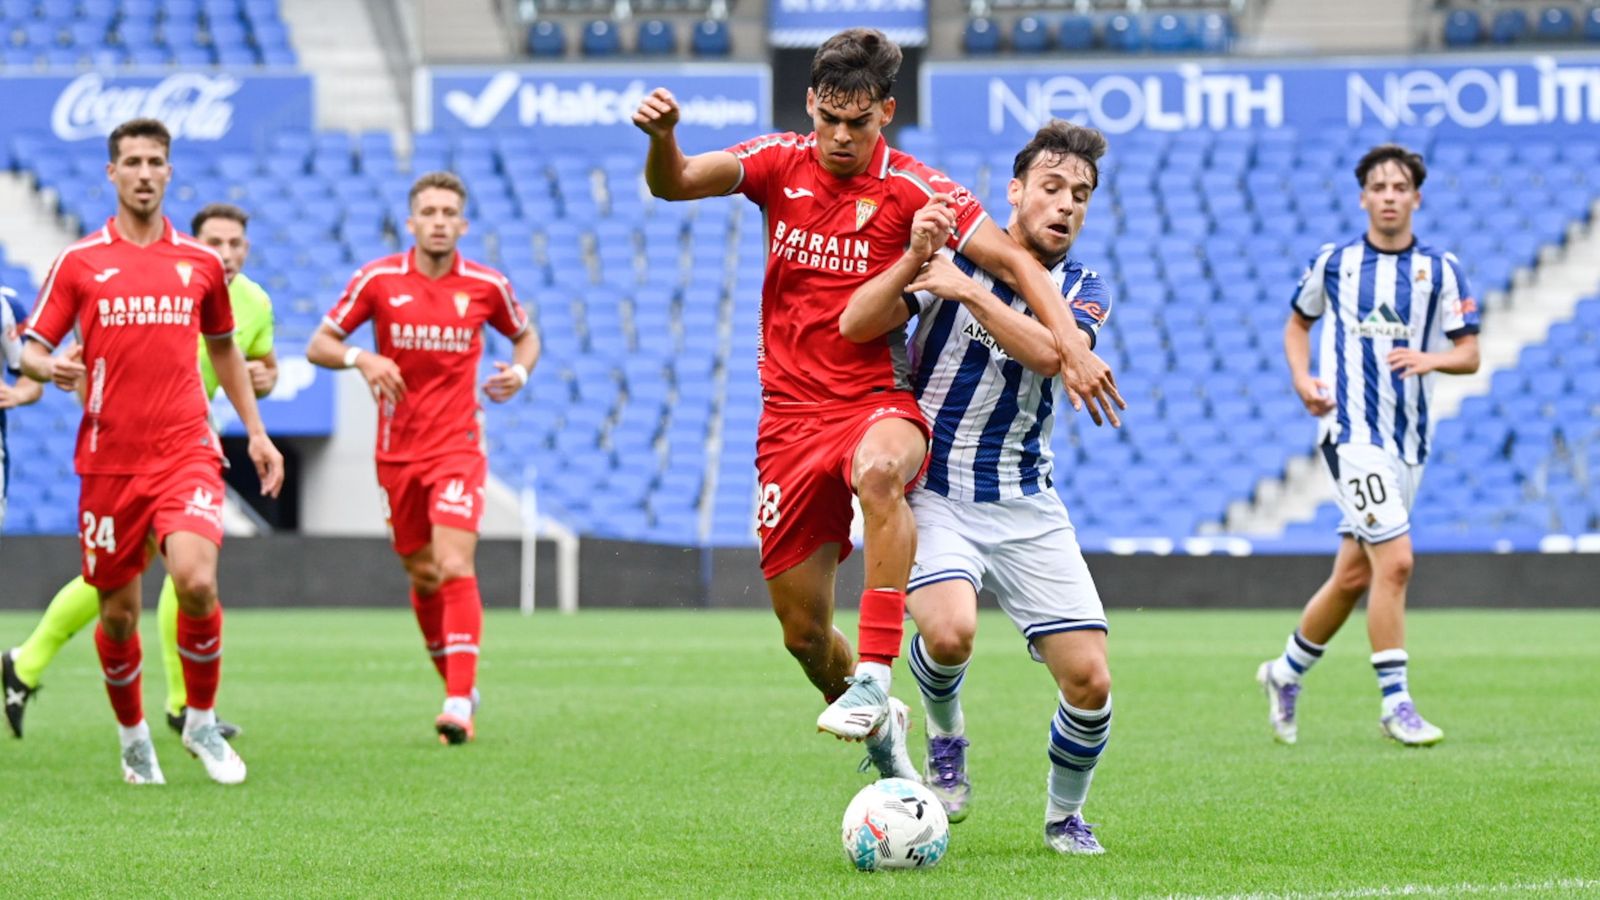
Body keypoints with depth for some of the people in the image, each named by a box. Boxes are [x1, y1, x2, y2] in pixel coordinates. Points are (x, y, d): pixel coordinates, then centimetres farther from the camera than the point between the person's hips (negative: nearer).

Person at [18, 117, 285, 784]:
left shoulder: (201, 263, 8)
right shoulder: (79, 262, 2)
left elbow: (223, 348, 23)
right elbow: (30, 351, 2)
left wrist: (256, 432, 19)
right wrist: (49, 367, -21)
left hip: (186, 451, 0)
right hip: (108, 460, 0)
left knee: (196, 581, -21)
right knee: (118, 613, 5)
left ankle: (203, 722, 0)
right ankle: (133, 737, 29)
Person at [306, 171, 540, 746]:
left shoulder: (486, 285, -2)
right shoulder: (378, 279, -3)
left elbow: (525, 335, 17)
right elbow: (318, 346, 1)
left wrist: (520, 370, -5)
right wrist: (360, 358, -20)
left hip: (459, 445, -2)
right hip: (398, 451, 2)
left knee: (454, 566, -18)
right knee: (422, 578, 9)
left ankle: (460, 704, -21)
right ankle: (457, 684, 28)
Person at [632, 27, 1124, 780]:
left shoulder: (913, 190, -6)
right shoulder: (781, 164, 3)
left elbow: (1015, 264, -8)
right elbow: (674, 183, -9)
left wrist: (1071, 349, -22)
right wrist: (662, 138, -31)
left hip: (878, 402, -3)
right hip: (791, 414, 3)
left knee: (879, 470, -42)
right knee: (802, 632, 4)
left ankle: (874, 680, -40)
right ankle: (880, 731, 34)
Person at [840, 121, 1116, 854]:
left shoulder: (1085, 290, 4)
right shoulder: (951, 253, -1)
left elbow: (1049, 352, -19)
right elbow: (855, 326, -12)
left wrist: (968, 291, -26)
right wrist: (912, 260, -26)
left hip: (1026, 507, 3)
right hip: (933, 493, -3)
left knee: (1089, 681, -7)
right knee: (950, 630, -31)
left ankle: (1065, 816, 21)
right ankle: (945, 737, 3)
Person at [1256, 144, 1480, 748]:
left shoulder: (1440, 269, 5)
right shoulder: (1333, 263, 4)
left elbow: (1470, 355, 2)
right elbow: (1298, 321, 20)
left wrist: (1432, 359, -20)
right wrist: (1301, 378, 2)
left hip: (1410, 439, 3)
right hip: (1351, 427, -3)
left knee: (1354, 575, 11)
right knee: (1395, 560, -18)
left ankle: (1287, 671, 32)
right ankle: (1395, 702, -13)